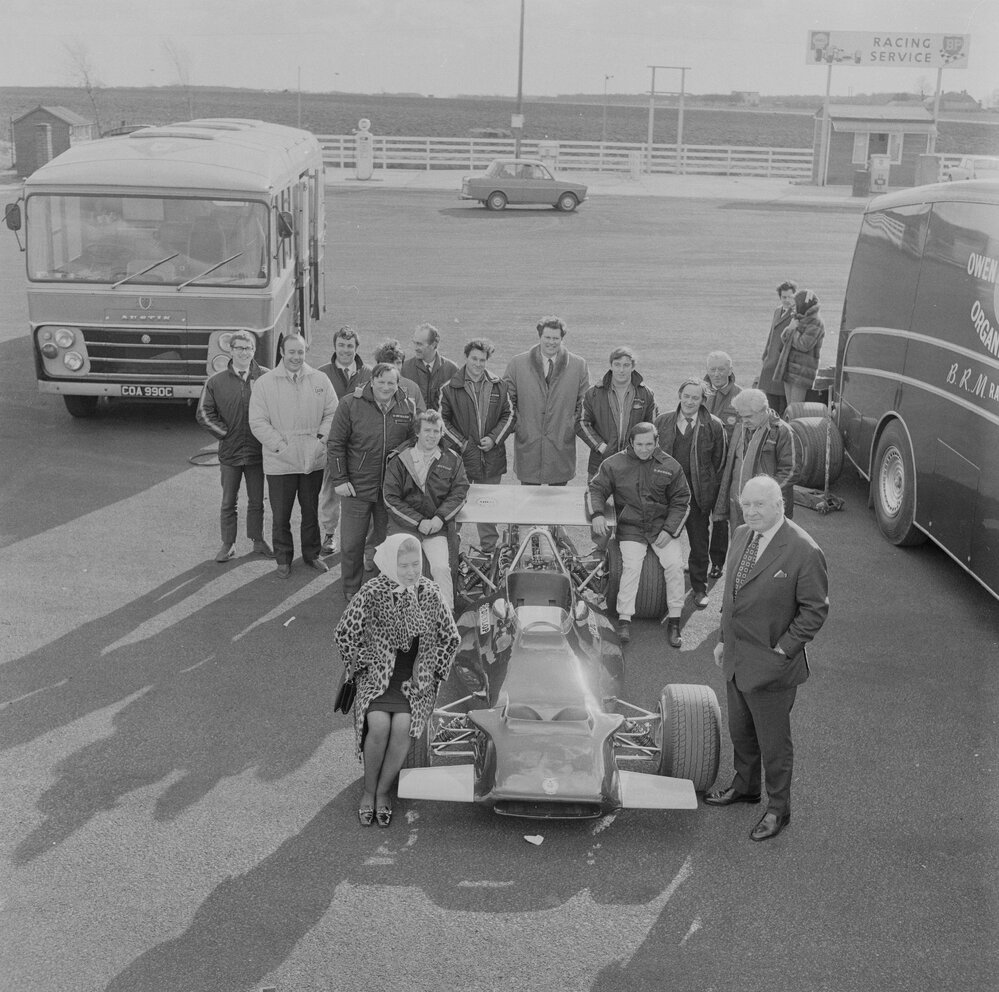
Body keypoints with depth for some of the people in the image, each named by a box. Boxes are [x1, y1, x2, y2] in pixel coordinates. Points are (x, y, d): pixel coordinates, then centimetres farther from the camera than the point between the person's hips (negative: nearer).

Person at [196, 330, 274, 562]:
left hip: (257, 450, 0)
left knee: (256, 500, 12)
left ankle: (258, 541, 26)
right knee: (228, 502, 8)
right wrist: (226, 433, -5)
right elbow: (204, 413, 0)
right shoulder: (216, 381, -2)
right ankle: (228, 544, 19)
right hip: (229, 451, 0)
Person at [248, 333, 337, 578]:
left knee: (311, 510, 15)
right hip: (280, 463, -2)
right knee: (281, 515, 6)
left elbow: (332, 413, 5)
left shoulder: (319, 380, 3)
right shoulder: (264, 383, -4)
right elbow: (258, 422, -7)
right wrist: (281, 446, -15)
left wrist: (321, 439, -10)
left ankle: (312, 553, 32)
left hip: (314, 460, 2)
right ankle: (283, 559, 23)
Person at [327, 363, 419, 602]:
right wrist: (339, 480, -8)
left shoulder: (408, 407, 2)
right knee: (351, 543, 4)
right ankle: (351, 590, 21)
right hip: (357, 487, -2)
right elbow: (336, 444, -3)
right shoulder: (350, 404, -7)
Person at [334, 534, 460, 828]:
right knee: (379, 725, -27)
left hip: (417, 680, 1)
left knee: (403, 726, -26)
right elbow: (344, 635, 2)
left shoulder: (429, 593, -1)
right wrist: (363, 669, -2)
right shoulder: (371, 593, -7)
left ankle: (383, 791, -5)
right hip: (377, 675, -1)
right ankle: (369, 789, -2)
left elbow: (450, 638, 10)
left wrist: (431, 676, 2)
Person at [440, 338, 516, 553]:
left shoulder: (499, 386, 6)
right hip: (461, 456, -2)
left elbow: (509, 415, 10)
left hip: (492, 457, 2)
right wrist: (461, 443, -8)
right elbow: (441, 420, -1)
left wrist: (494, 438, -3)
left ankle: (489, 550, 20)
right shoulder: (450, 388, -3)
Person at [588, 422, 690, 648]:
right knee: (631, 566, -24)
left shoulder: (669, 466, 2)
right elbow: (596, 488, 7)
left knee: (675, 564, -19)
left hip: (663, 526, 1)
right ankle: (624, 621, -19)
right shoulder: (615, 464, 1)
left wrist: (668, 529, -6)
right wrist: (597, 513, -13)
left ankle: (674, 621, -9)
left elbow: (680, 501, 6)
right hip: (630, 528, -1)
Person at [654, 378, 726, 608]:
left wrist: (713, 493, -2)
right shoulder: (663, 422, 5)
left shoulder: (713, 426, -2)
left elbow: (719, 463, 1)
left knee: (699, 542, 8)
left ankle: (699, 588, 22)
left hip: (699, 493, -1)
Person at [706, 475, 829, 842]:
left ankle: (778, 809, 27)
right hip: (736, 659, 7)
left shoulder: (804, 552, -21)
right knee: (740, 730, 24)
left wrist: (783, 650, -17)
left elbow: (815, 610, -15)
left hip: (770, 665, -7)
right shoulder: (742, 536, 3)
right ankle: (745, 786, 46)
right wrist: (724, 639, 13)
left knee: (773, 742, 9)